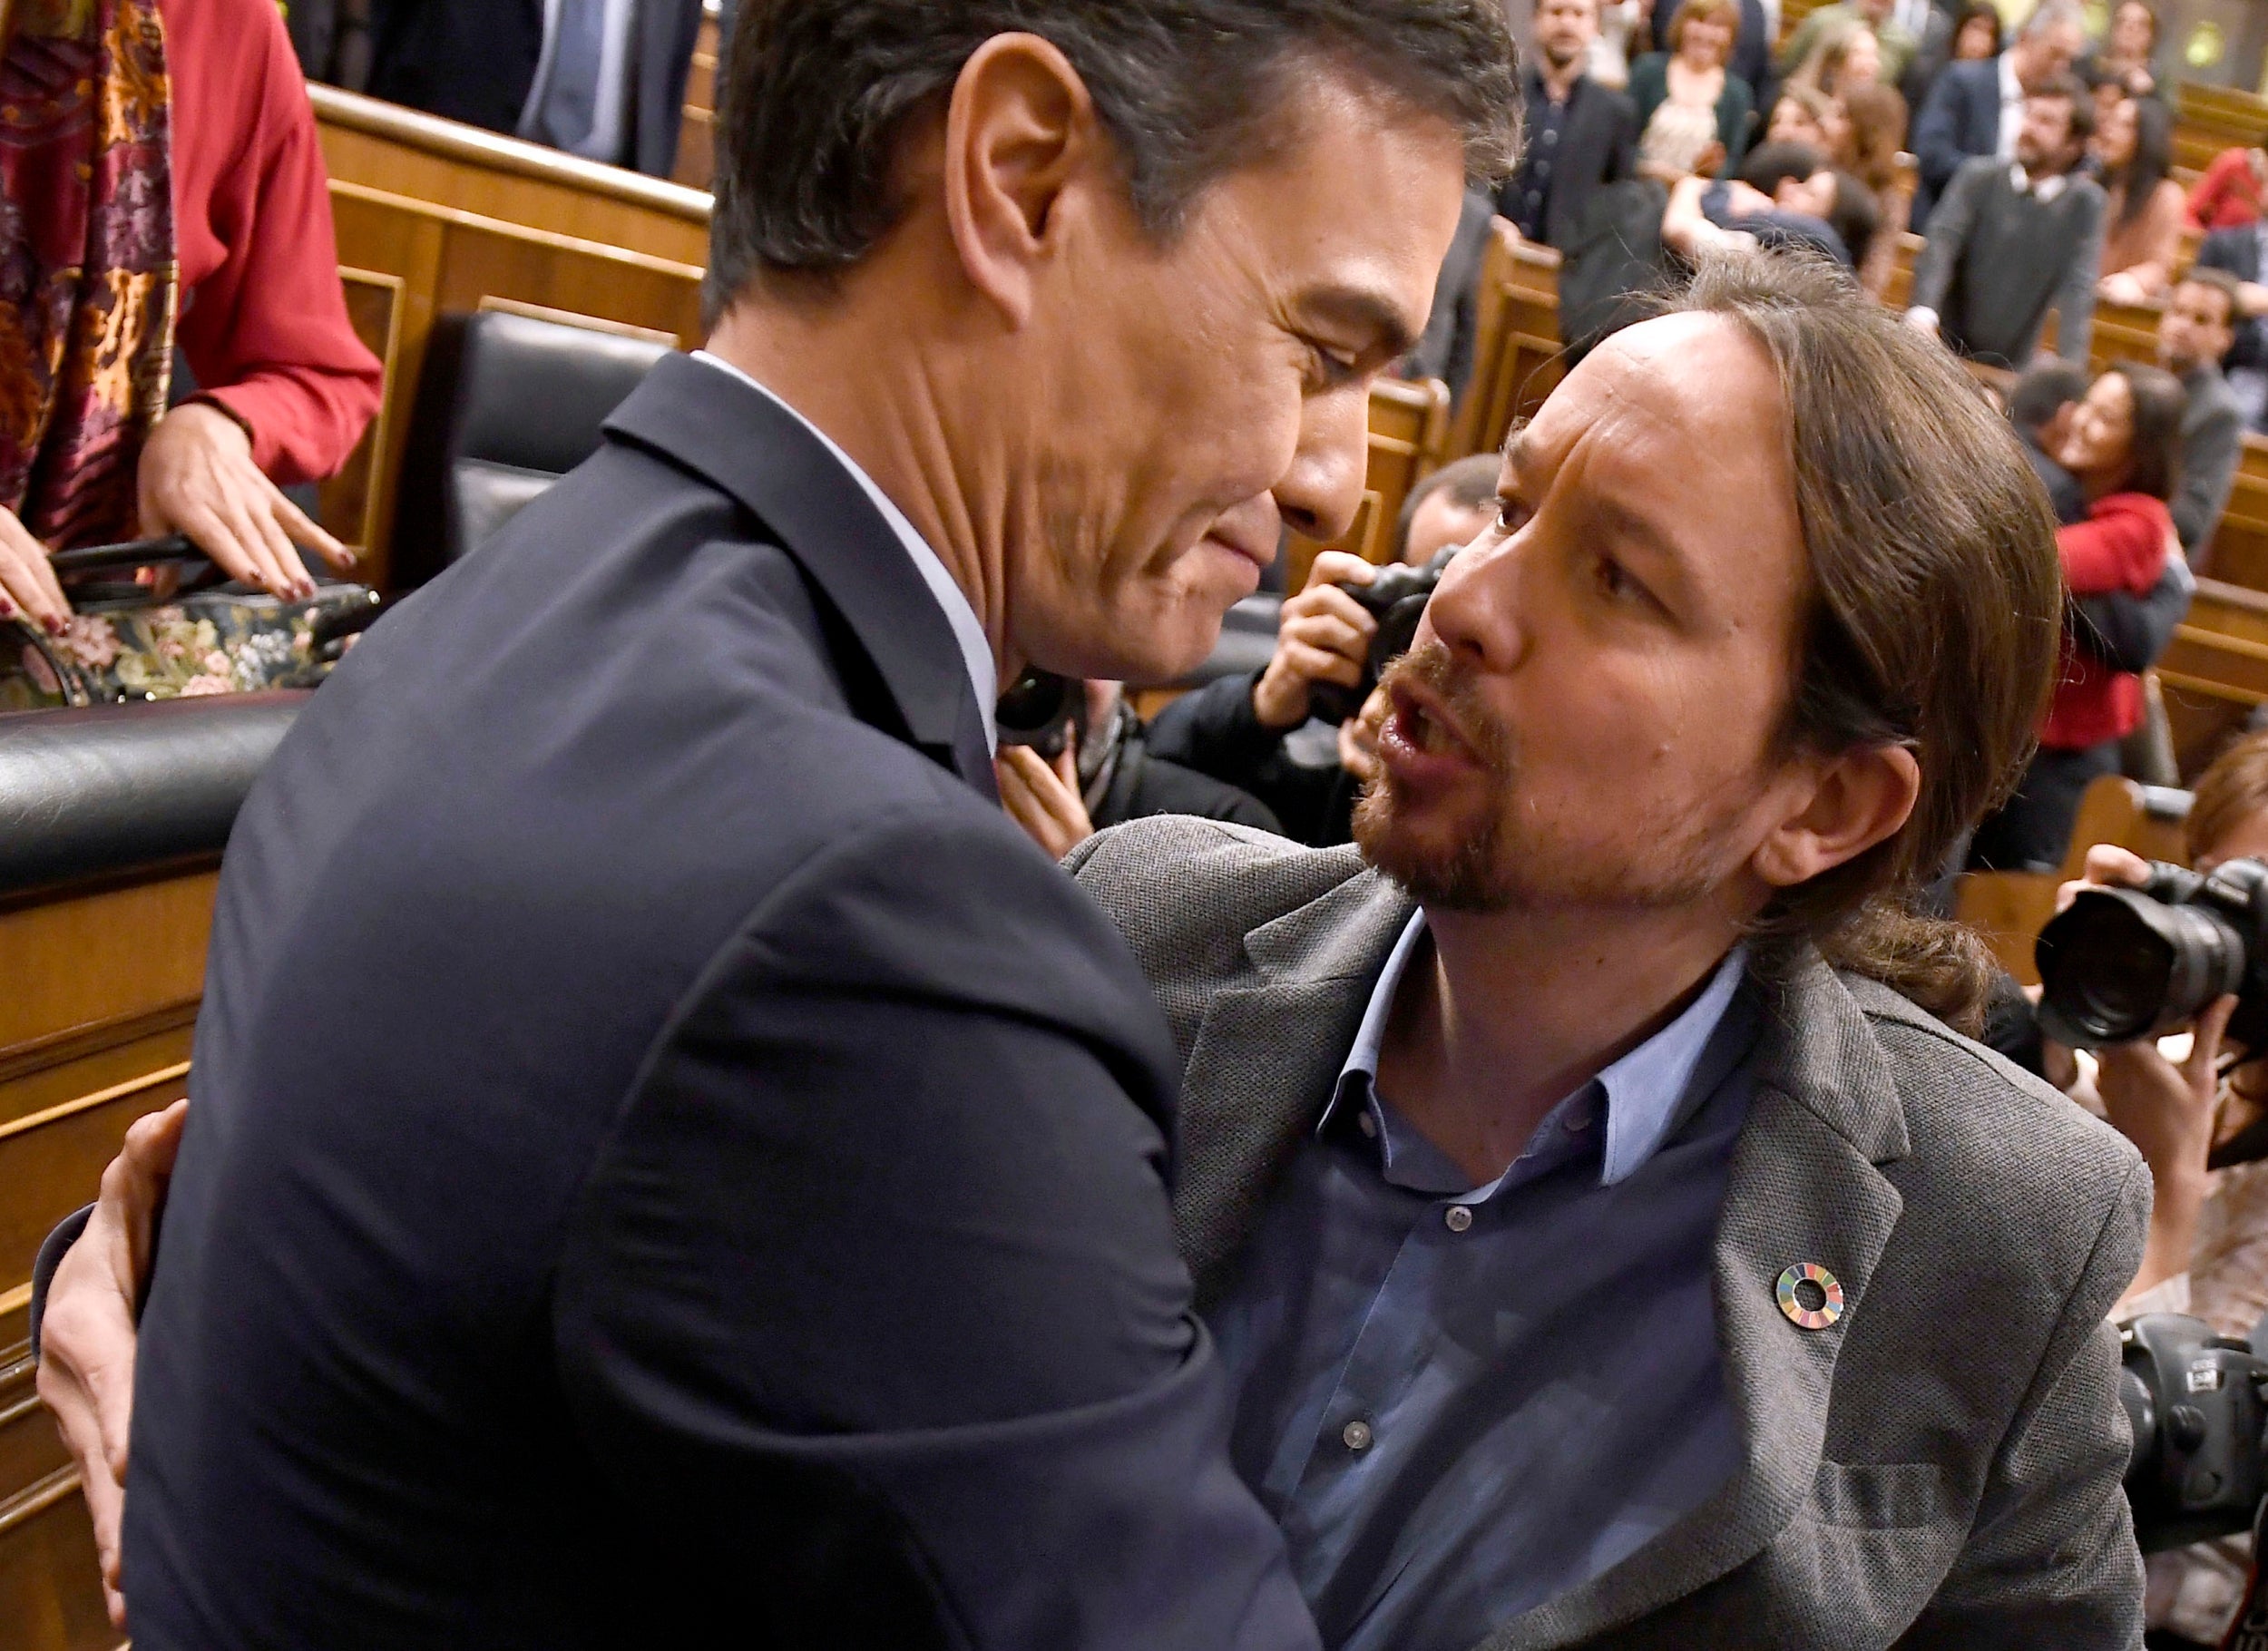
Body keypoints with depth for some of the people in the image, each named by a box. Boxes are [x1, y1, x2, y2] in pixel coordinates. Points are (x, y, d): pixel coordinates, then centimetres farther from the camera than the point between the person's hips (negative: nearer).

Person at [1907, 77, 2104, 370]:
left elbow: (2078, 290, -11)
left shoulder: (2084, 202, -3)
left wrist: (2068, 371, -25)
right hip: (1943, 349, 0)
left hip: (2010, 367, 0)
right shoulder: (1978, 176, 0)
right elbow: (1941, 245, -13)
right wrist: (1923, 311, -31)